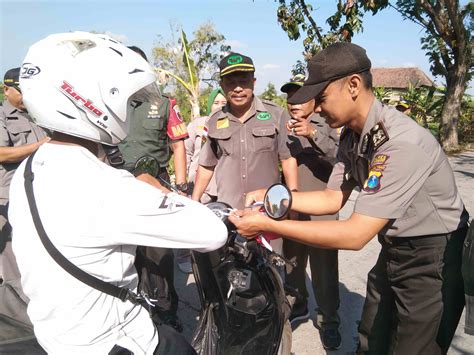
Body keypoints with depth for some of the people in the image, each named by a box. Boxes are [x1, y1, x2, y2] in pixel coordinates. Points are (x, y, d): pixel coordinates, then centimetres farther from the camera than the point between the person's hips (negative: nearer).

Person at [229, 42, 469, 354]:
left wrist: (267, 224, -30)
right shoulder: (351, 135, -3)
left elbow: (355, 234, -31)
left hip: (431, 260, -8)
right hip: (393, 252, 8)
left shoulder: (401, 141, -31)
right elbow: (334, 199, 3)